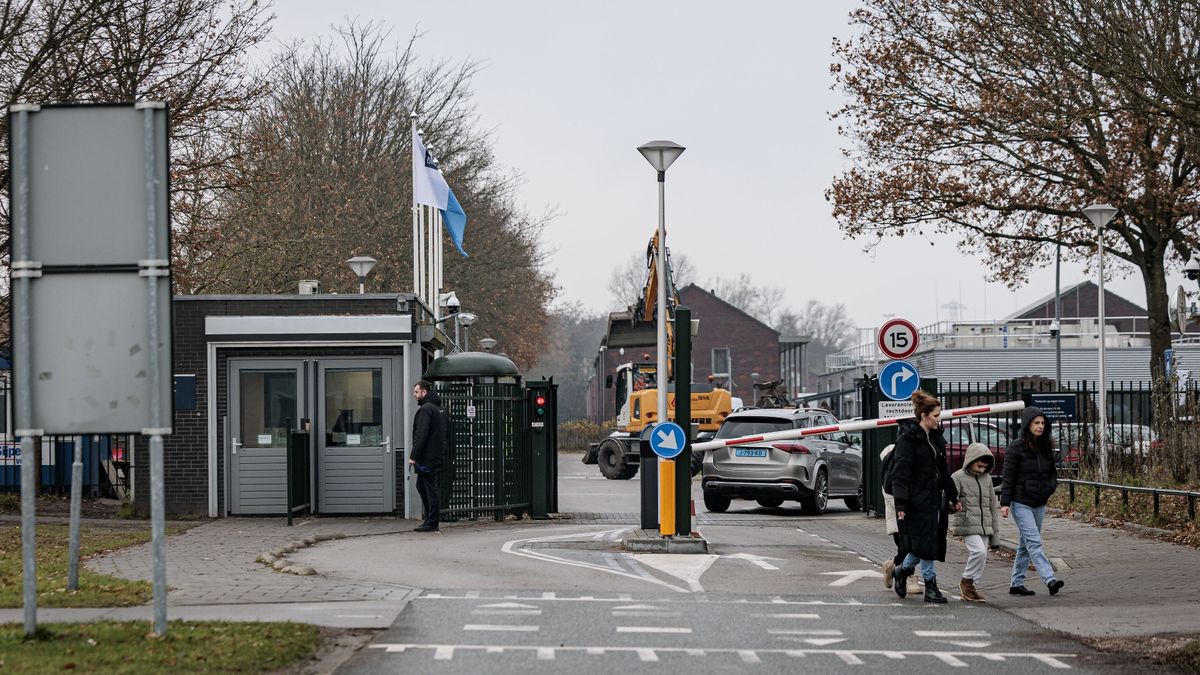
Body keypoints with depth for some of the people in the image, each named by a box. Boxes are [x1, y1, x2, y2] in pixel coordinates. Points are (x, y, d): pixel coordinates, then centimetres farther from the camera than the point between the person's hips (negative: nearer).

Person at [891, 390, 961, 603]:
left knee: (933, 543, 7)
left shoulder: (935, 437, 14)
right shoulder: (907, 439, -11)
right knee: (925, 542, -6)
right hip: (917, 501, -8)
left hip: (935, 498, 8)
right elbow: (900, 473, -16)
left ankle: (902, 571, 27)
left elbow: (943, 470, 23)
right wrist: (901, 504, -21)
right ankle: (930, 584, 3)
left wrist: (953, 497, 24)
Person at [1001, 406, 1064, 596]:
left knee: (1026, 544, 11)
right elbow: (1008, 477, -10)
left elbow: (1053, 472, 20)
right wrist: (1005, 503, -14)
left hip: (1039, 504, 7)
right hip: (1021, 503, -7)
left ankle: (1017, 583, 18)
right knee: (1034, 542, -15)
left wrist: (1050, 487, -1)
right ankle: (1050, 579, -26)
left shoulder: (1045, 447, 10)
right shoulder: (1016, 447, -8)